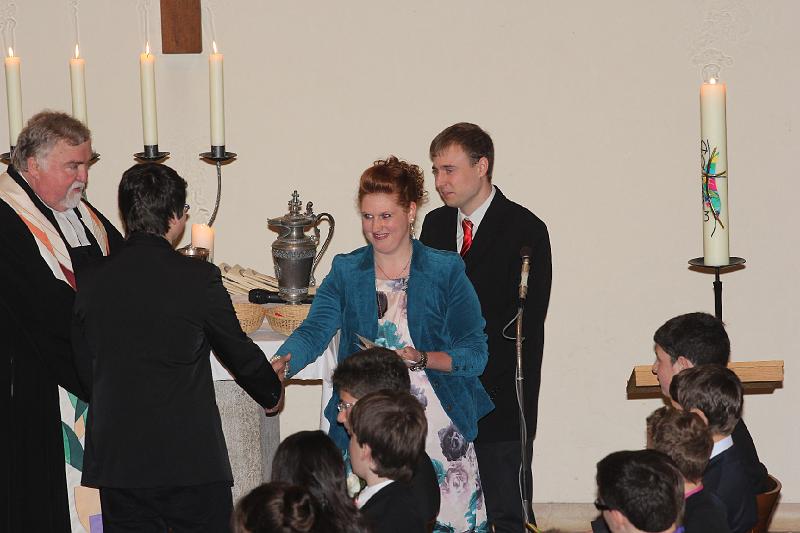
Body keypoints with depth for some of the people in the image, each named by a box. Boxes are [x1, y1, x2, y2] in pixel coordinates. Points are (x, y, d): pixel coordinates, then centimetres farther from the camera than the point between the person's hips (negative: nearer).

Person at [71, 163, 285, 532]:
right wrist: (271, 387, 24)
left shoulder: (91, 281, 0)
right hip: (190, 458, -3)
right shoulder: (200, 279, -10)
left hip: (115, 457, 3)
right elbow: (237, 350, 3)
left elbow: (85, 369, 7)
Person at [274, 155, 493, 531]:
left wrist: (421, 359, -18)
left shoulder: (446, 271, 2)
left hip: (438, 426, -1)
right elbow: (314, 331, -6)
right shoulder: (346, 271, 8)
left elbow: (475, 352, -2)